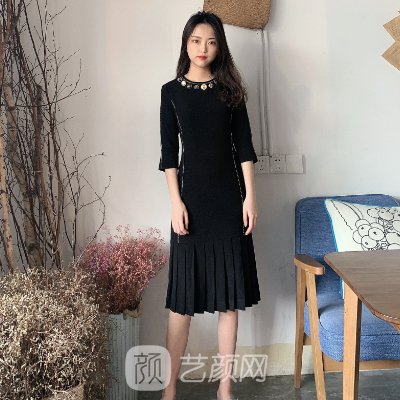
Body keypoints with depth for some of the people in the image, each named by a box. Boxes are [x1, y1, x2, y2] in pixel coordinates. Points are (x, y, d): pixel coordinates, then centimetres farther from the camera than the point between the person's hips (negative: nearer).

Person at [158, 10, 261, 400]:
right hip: (192, 196, -1)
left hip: (228, 197, 2)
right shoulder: (171, 91, 4)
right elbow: (168, 153, 0)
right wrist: (176, 202, -8)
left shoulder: (230, 89, 7)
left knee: (230, 294, 5)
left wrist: (250, 196, -3)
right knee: (182, 296, 0)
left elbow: (244, 146, 5)